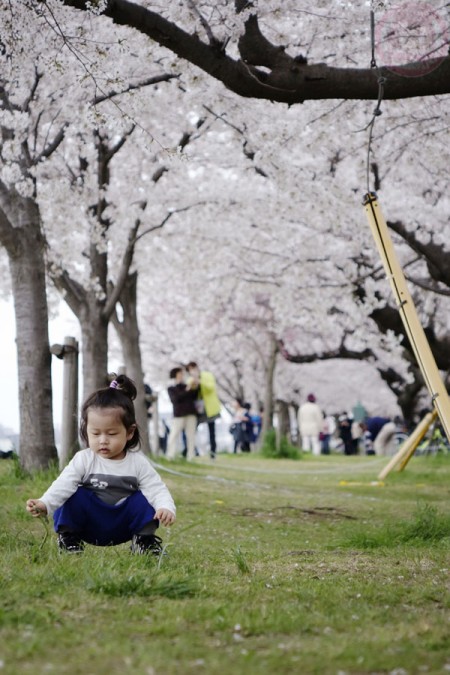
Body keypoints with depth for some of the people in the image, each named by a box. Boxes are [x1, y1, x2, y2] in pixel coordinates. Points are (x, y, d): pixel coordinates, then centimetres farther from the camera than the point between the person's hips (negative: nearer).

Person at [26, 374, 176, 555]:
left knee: (142, 499, -20)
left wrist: (166, 507, -37)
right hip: (89, 525, -1)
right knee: (75, 496, -25)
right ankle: (69, 539, -5)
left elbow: (156, 490, -14)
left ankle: (145, 540, 0)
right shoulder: (83, 460, -11)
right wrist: (44, 504, -43)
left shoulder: (138, 462, -8)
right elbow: (64, 485, -24)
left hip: (123, 527, 1)